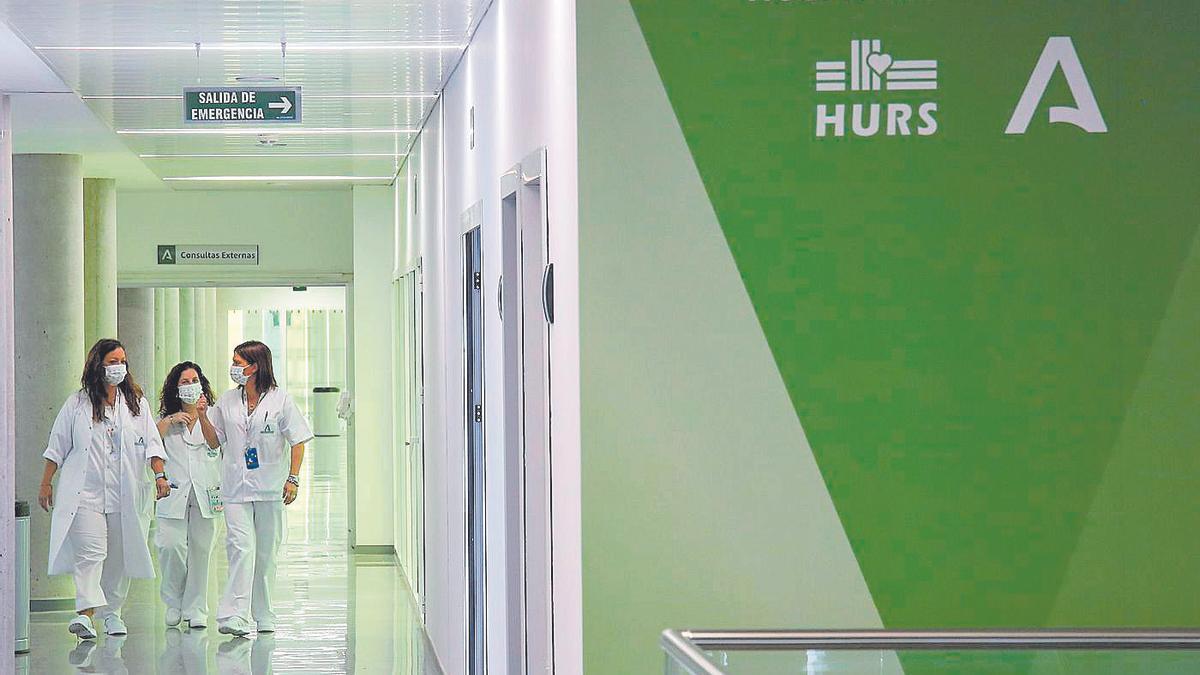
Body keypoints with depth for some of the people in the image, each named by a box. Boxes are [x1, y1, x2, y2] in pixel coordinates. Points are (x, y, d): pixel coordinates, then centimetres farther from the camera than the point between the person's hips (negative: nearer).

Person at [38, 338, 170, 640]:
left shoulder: (136, 403, 11)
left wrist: (159, 474, -7)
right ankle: (85, 612, -25)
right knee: (91, 550, -16)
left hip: (125, 492, 3)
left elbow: (151, 442, 7)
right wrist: (46, 483, 9)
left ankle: (112, 612, 19)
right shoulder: (77, 403, 6)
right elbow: (57, 445, 10)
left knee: (119, 555, 7)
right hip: (85, 491, -3)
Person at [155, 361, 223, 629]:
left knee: (200, 550, 0)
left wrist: (202, 417, -27)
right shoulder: (168, 419, 14)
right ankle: (174, 602, 8)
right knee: (172, 546, -12)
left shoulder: (211, 416, 9)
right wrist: (170, 421, -10)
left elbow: (214, 442, -11)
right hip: (174, 492, 0)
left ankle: (196, 608, 8)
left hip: (203, 493, 0)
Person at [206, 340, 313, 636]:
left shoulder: (280, 400, -2)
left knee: (266, 552, 8)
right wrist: (202, 417, -2)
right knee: (241, 547, -14)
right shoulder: (227, 401, 8)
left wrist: (293, 479, -6)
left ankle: (263, 616, 19)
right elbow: (214, 442, 15)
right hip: (236, 487, 1)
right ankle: (234, 617, -22)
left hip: (270, 488, -1)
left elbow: (297, 442, 1)